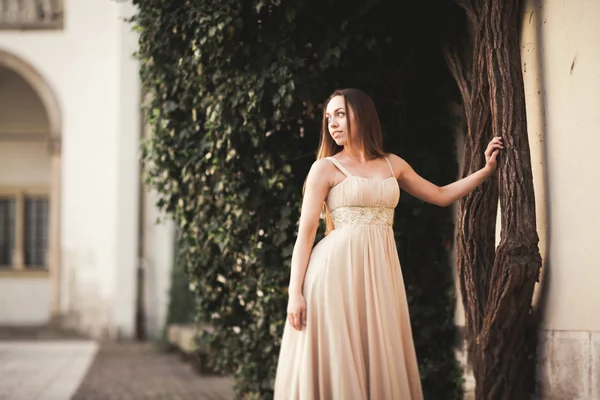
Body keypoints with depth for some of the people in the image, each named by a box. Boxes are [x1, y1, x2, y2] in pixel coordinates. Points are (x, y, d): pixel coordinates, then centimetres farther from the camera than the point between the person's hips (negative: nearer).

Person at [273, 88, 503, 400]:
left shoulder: (393, 165, 15)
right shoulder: (325, 168, 2)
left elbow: (441, 196, 25)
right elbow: (306, 232, -3)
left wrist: (486, 170, 18)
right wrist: (295, 292, -12)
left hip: (379, 271, 4)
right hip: (336, 271, -4)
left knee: (381, 363, 4)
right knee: (334, 363, -6)